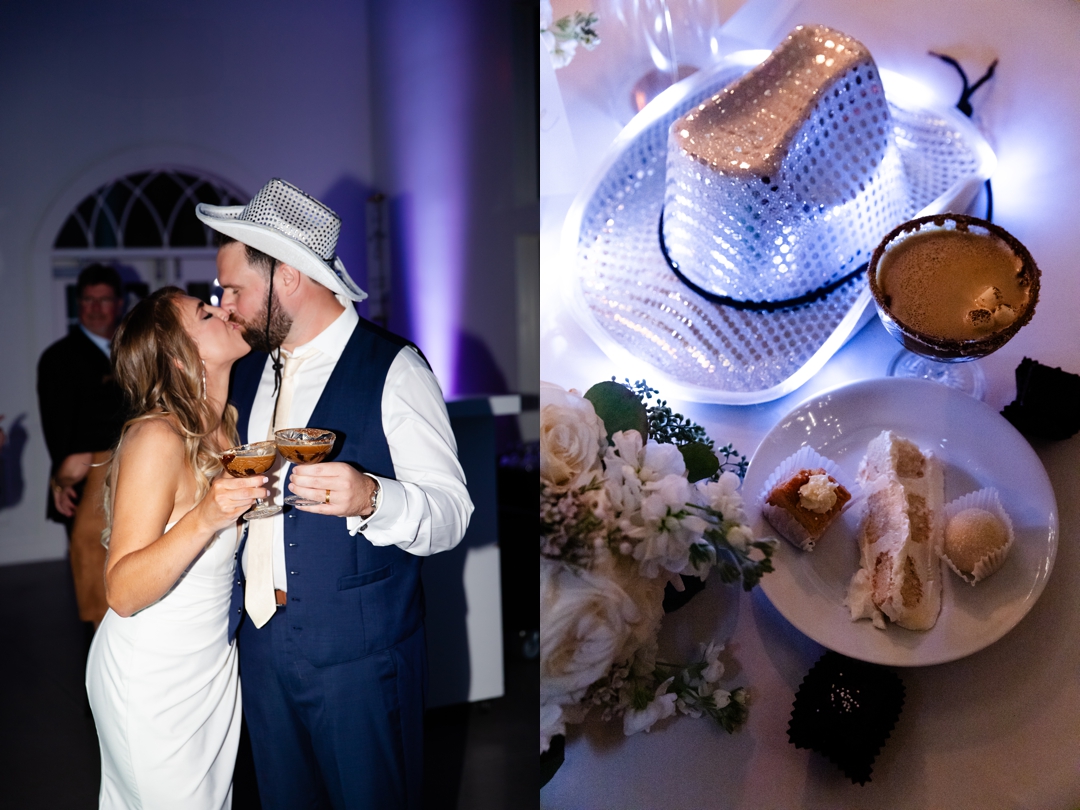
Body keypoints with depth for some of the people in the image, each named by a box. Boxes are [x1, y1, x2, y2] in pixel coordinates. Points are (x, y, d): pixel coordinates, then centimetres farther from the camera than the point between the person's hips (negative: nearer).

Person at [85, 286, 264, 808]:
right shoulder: (157, 438, -24)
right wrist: (205, 519, -39)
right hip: (153, 679, -8)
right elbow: (123, 593, -27)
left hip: (215, 663, 8)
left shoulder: (228, 427, 1)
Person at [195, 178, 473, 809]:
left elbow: (452, 513, -16)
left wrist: (370, 498, -34)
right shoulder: (251, 371, 9)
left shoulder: (394, 370, -12)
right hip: (261, 639, 6)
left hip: (358, 653, -6)